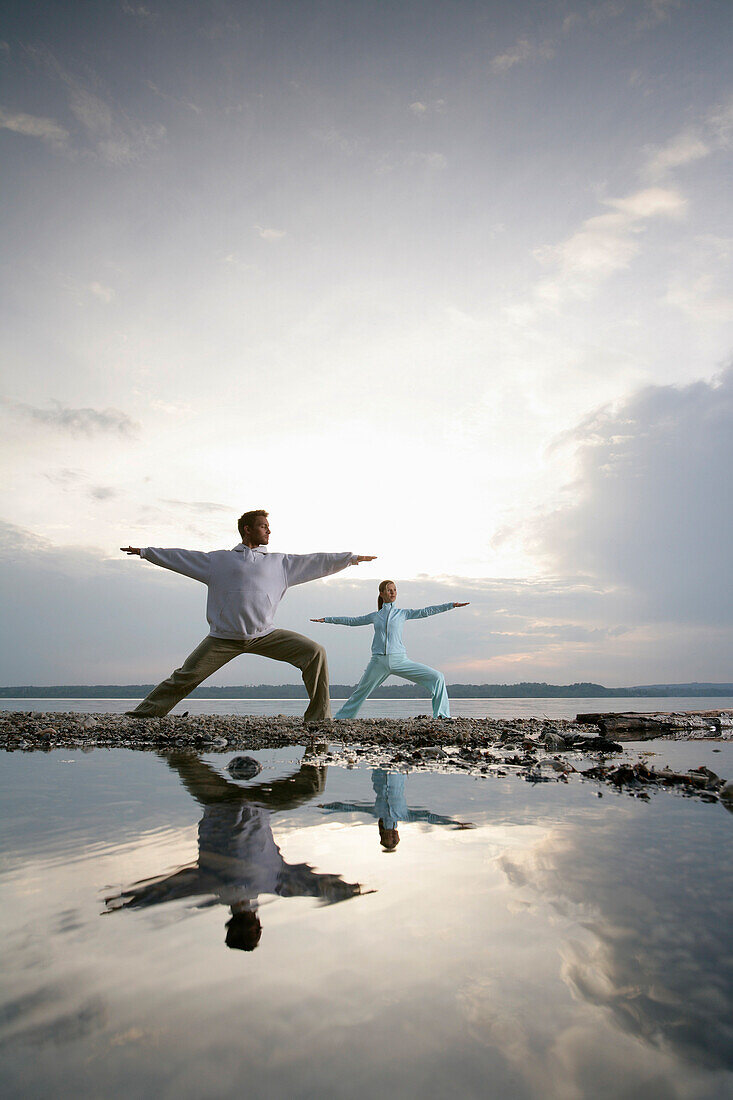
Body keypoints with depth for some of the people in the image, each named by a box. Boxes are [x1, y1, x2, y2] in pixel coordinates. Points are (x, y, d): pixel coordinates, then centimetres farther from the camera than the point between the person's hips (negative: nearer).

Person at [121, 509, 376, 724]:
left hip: (266, 635, 2)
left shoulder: (280, 562, 16)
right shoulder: (218, 560, 13)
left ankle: (317, 715, -4)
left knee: (314, 652, -13)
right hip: (224, 638, -1)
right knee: (186, 676, -5)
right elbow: (180, 558, 18)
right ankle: (148, 711, 19)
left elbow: (315, 562, 17)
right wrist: (146, 551, 18)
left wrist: (352, 558, 16)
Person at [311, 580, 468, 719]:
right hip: (378, 661, 1)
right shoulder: (375, 616, 15)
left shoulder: (403, 613, 11)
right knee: (360, 693, 9)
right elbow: (352, 620, 23)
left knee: (437, 677, -12)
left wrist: (452, 605, -1)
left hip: (400, 659, -1)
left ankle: (441, 714, -3)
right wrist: (326, 619, 26)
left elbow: (425, 611, 6)